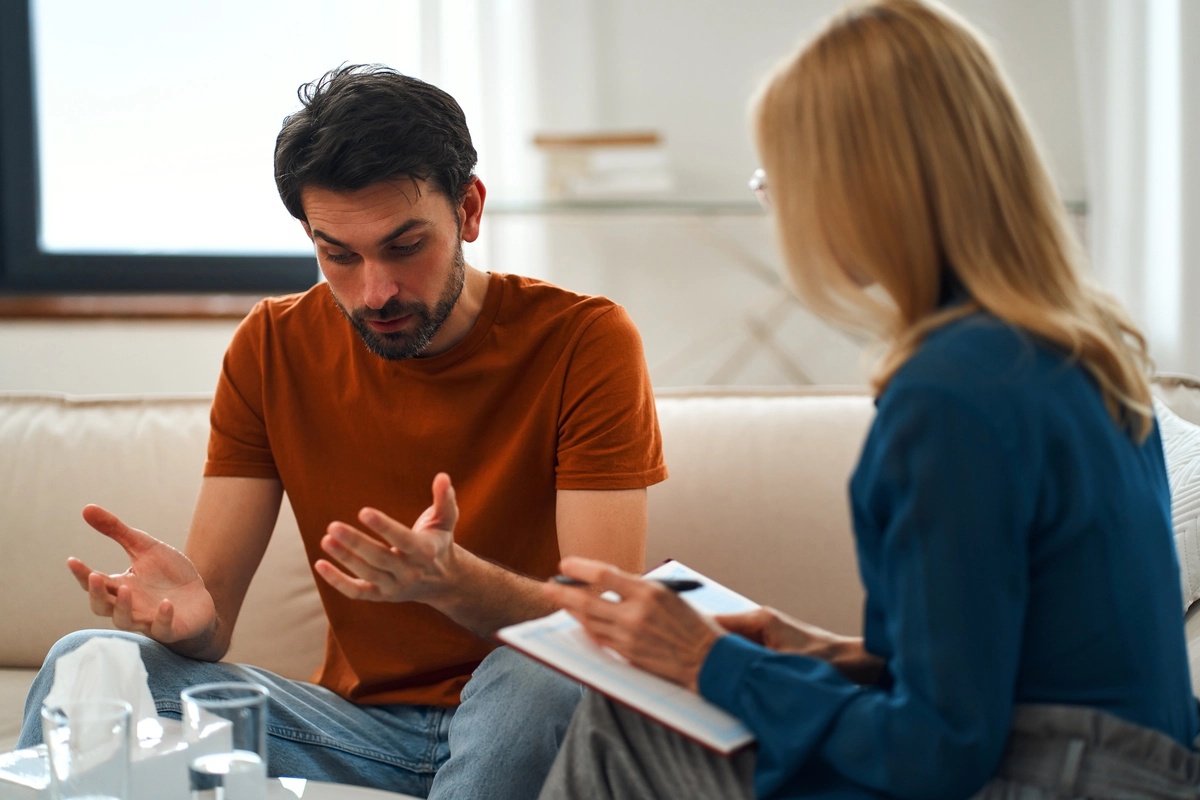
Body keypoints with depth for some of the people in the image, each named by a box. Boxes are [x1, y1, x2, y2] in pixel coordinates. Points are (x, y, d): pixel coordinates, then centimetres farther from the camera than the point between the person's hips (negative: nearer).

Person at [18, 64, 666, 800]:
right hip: (360, 722, 2)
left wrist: (450, 580, -38)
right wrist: (185, 610, -29)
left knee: (539, 671, -37)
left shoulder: (583, 340, -11)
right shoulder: (272, 348, 0)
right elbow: (212, 619, -3)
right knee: (84, 663, -20)